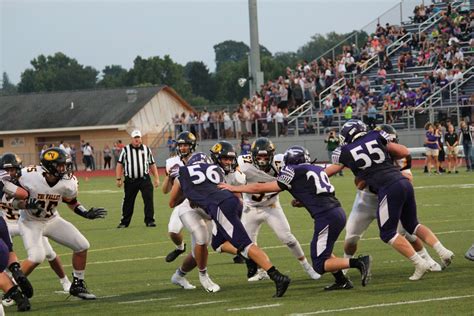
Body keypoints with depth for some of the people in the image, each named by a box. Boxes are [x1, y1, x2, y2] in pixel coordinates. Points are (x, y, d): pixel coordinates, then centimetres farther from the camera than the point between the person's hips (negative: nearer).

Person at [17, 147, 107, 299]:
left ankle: (78, 285, 16)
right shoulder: (29, 176, -27)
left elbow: (71, 201, 5)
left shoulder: (68, 183, -15)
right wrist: (27, 204, -33)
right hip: (31, 222, -5)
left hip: (52, 220, 5)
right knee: (36, 257, -25)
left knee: (82, 246, -2)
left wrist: (87, 213, -9)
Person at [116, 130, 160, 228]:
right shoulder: (125, 150, 3)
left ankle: (149, 220, -3)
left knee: (148, 199, -8)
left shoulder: (146, 149, 9)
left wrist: (156, 178, 8)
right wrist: (118, 179, -4)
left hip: (144, 179, 1)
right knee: (128, 201, 7)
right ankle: (124, 222, 18)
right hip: (130, 180, -1)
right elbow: (120, 164, 3)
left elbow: (152, 165, 13)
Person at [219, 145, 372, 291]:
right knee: (321, 251, 27)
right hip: (337, 212, 8)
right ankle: (342, 281, 19)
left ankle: (358, 262, -16)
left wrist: (234, 188, 15)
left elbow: (261, 188, 6)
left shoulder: (294, 173, 0)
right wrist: (301, 202, 20)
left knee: (320, 265, -3)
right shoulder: (317, 169, 20)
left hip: (327, 217, -8)